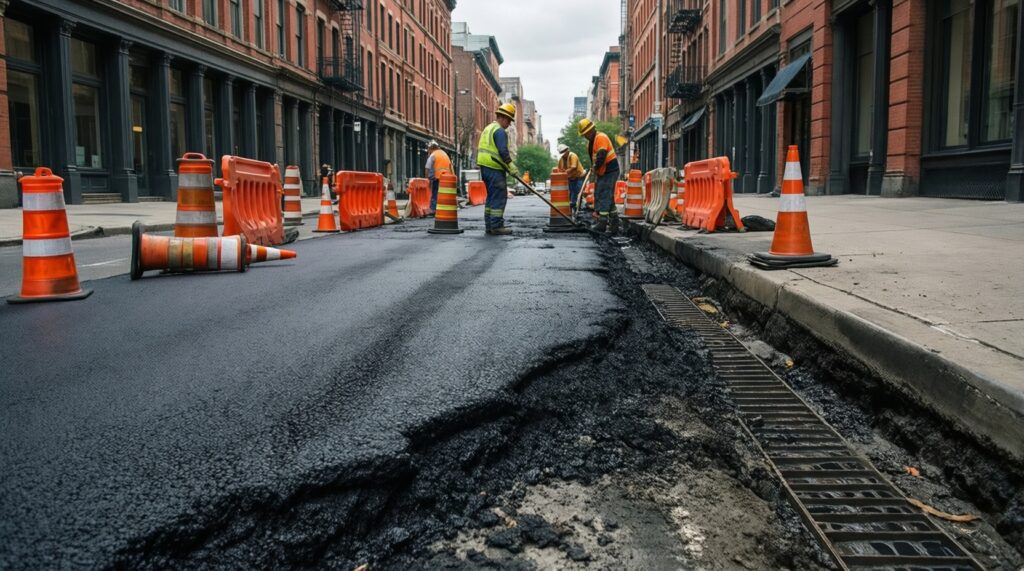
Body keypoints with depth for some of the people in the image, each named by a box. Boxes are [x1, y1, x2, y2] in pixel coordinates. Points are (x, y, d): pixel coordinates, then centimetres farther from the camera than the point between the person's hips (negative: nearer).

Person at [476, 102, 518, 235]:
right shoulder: (500, 131, -11)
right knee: (499, 196, -7)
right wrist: (512, 167, -14)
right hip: (494, 169, -10)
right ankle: (496, 226, -9)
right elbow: (503, 152, -20)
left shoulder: (488, 128, 20)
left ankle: (489, 225, 17)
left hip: (484, 166, 10)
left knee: (491, 196, 15)